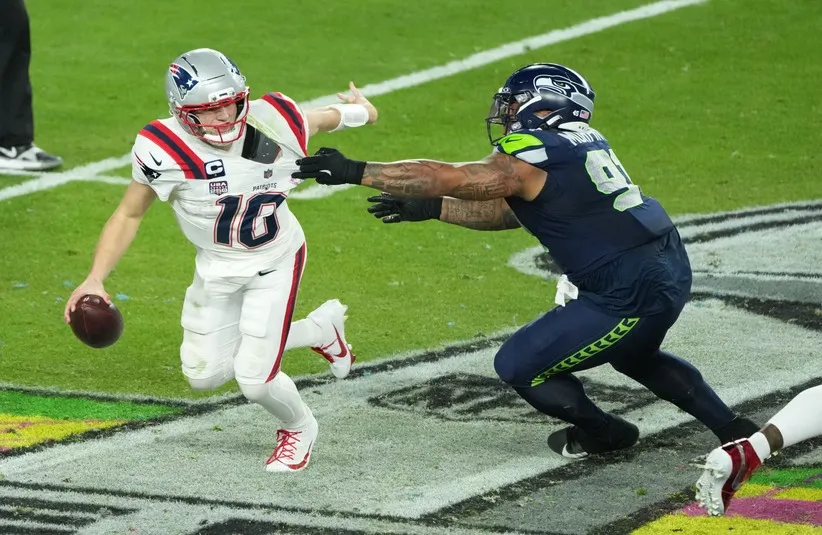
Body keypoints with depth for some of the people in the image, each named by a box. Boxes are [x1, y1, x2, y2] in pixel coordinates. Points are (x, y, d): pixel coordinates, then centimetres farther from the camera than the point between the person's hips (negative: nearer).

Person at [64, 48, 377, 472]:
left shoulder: (271, 125, -24)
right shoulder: (165, 151, -26)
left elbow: (319, 121, 1)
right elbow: (129, 215, -12)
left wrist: (356, 112, 22)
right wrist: (95, 279, -22)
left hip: (274, 264, -2)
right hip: (216, 268, 3)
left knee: (254, 380, -12)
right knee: (204, 376, 11)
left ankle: (299, 429, 26)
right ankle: (319, 330, 30)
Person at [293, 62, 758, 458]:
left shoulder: (531, 155, -13)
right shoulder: (581, 143, 14)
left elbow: (445, 177, -14)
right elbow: (509, 212, 21)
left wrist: (356, 171, -10)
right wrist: (430, 208, 21)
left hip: (632, 295, -10)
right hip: (673, 269, 10)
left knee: (519, 366, 3)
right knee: (633, 354, 38)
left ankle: (603, 434, 23)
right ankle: (731, 428, 38)